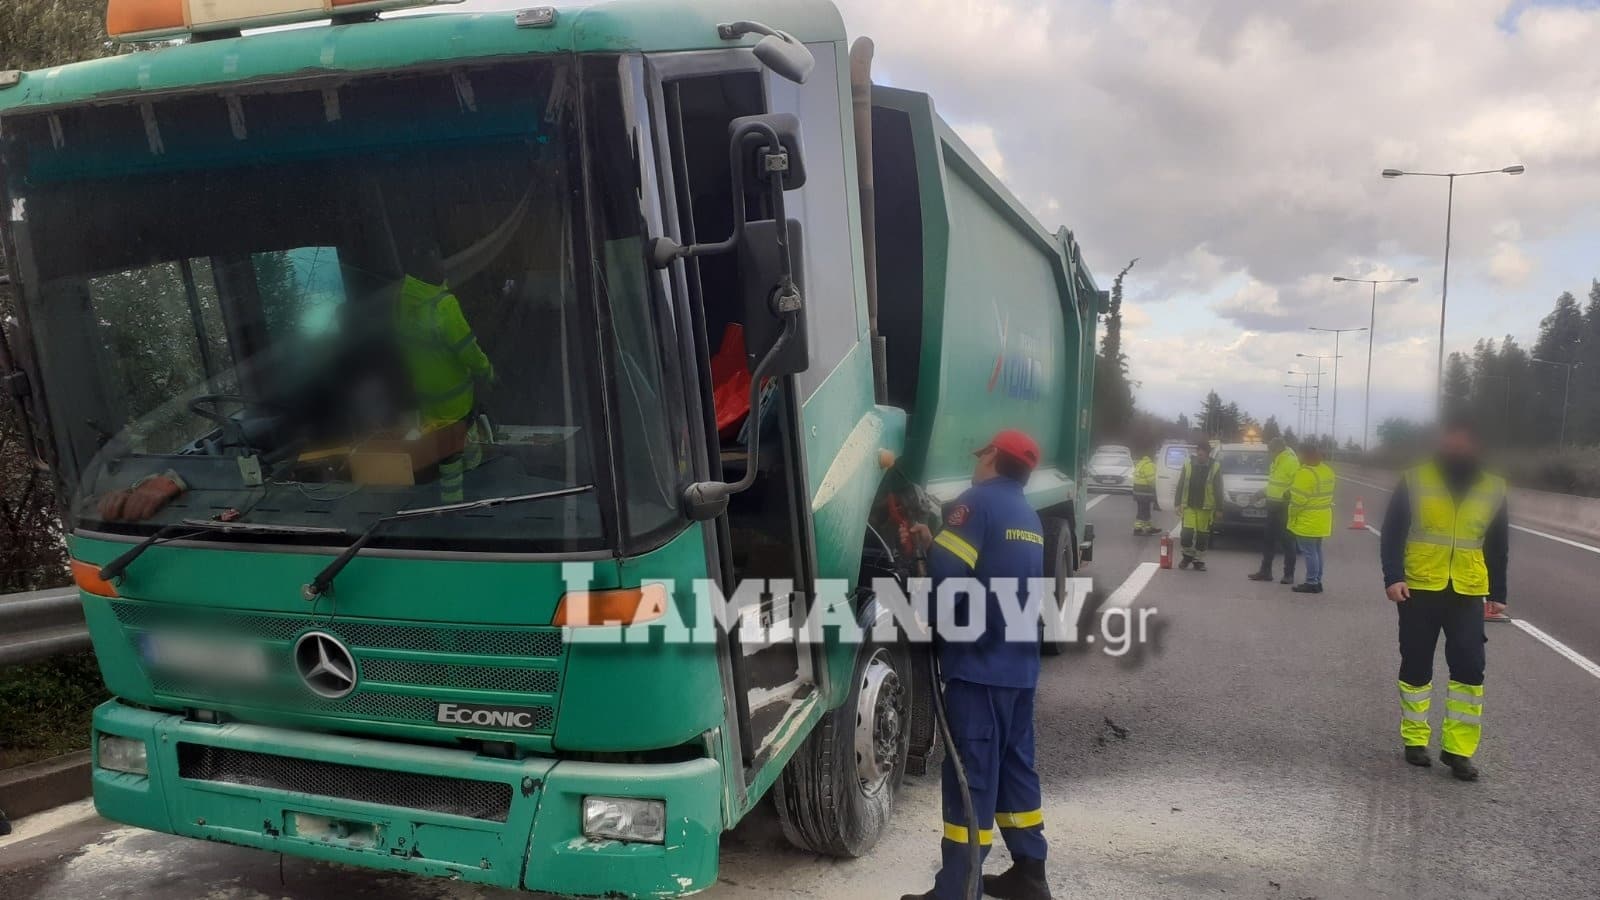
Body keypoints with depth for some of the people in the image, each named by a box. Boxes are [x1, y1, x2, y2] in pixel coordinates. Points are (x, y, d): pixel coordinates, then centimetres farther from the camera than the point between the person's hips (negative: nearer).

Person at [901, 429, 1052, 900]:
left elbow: (947, 578, -19)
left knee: (971, 776, -5)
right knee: (1015, 765, 17)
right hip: (1019, 664, 9)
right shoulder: (1030, 519, 17)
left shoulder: (976, 502, -11)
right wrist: (933, 543, 16)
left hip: (977, 664, -8)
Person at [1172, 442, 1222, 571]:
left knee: (1202, 536, 4)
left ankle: (1199, 561, 17)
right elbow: (1180, 485, 6)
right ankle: (1188, 555, 18)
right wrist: (1178, 503, 1)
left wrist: (1218, 509, -1)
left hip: (1205, 507, 0)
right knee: (1187, 533, -6)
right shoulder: (1188, 465, 2)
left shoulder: (1215, 467, -1)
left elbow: (1218, 490, 2)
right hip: (1189, 506, 1)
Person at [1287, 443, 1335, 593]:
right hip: (1322, 520, 9)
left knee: (1309, 552, -3)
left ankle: (1311, 583, 0)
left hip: (1307, 521, -9)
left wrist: (1293, 513, -6)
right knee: (1317, 551, 16)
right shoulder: (1328, 470, 7)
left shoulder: (1305, 473, -21)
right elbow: (1322, 493, 14)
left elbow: (1298, 498, -20)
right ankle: (1317, 581, 22)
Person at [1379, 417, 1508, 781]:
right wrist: (1393, 577, -13)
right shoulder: (1415, 481, -3)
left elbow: (1498, 547, 12)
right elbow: (1392, 533, -3)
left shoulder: (1493, 489, 5)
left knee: (1470, 669, -4)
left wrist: (1497, 594, 11)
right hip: (1419, 589, -2)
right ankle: (1415, 740, 20)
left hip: (1468, 594, 2)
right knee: (1416, 667, 6)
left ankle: (1458, 749, 6)